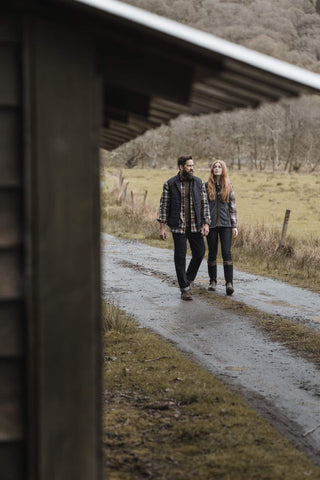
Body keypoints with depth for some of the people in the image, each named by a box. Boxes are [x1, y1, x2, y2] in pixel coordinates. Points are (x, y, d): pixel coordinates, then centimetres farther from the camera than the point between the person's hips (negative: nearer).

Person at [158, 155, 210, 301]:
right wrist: (162, 227, -5)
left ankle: (188, 279, 28)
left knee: (199, 253, 5)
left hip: (196, 226, 3)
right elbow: (164, 205, -1)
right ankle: (184, 288, 8)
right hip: (178, 226, -3)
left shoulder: (198, 183, 4)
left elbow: (204, 203, 6)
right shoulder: (169, 184, -3)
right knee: (180, 257, -1)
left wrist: (206, 224, -2)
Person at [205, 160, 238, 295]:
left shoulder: (228, 186, 6)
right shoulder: (206, 186, 3)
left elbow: (232, 207, 7)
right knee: (212, 253, 6)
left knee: (227, 253, -9)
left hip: (225, 224, 0)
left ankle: (229, 283, -11)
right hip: (211, 223, 0)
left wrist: (235, 226, 3)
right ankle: (213, 281, 19)